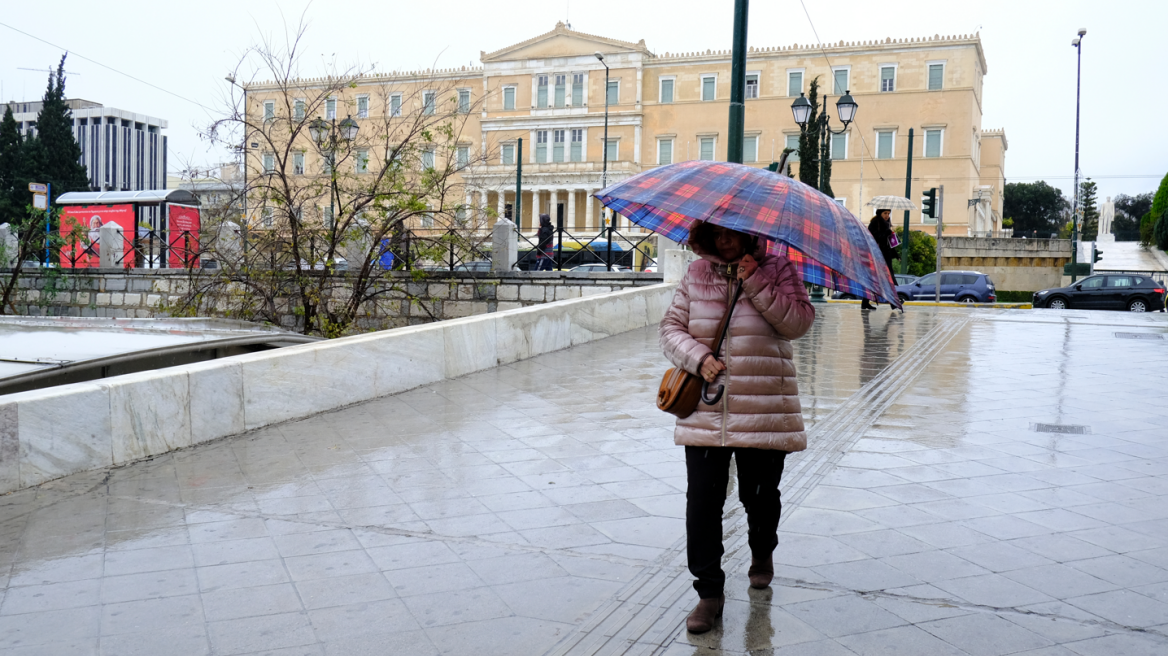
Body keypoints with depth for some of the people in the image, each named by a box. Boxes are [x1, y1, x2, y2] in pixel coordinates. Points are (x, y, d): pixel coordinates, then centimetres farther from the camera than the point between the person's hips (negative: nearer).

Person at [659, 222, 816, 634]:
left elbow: (798, 322, -11)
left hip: (763, 411, -1)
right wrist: (699, 358, -11)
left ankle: (762, 554, 43)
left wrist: (757, 283, -17)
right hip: (704, 410, 2)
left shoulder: (778, 271, 3)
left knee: (759, 495, 11)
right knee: (702, 502, -3)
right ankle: (710, 592, 9)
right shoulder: (696, 275, 9)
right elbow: (671, 327, 7)